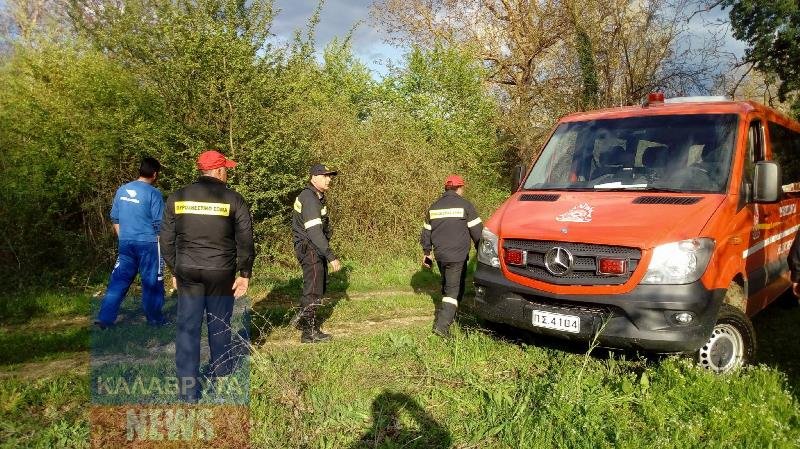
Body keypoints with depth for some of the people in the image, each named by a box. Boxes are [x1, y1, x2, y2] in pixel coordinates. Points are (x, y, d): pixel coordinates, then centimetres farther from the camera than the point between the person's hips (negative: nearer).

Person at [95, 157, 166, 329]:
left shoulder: (122, 190, 7)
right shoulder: (153, 193, -12)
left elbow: (115, 219, 13)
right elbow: (159, 224, -11)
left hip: (126, 243, 5)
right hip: (148, 244, -5)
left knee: (119, 281, 10)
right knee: (152, 282, 6)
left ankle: (105, 318, 7)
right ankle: (154, 319, 17)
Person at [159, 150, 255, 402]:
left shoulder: (177, 198, 3)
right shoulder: (233, 200, -5)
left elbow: (166, 239, 7)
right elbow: (245, 240, -6)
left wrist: (174, 269, 16)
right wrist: (245, 273, 2)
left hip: (187, 271, 2)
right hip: (221, 272, -1)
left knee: (187, 327, 6)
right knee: (219, 324, 17)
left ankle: (188, 389, 8)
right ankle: (220, 372, 36)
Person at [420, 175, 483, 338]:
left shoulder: (434, 207, 12)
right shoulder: (465, 205, -5)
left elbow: (426, 232, 16)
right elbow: (477, 231, -5)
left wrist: (426, 252, 25)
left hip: (440, 255, 6)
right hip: (457, 256, -6)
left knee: (447, 285, 24)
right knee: (454, 290, -4)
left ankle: (445, 314, 34)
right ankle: (442, 324, -13)